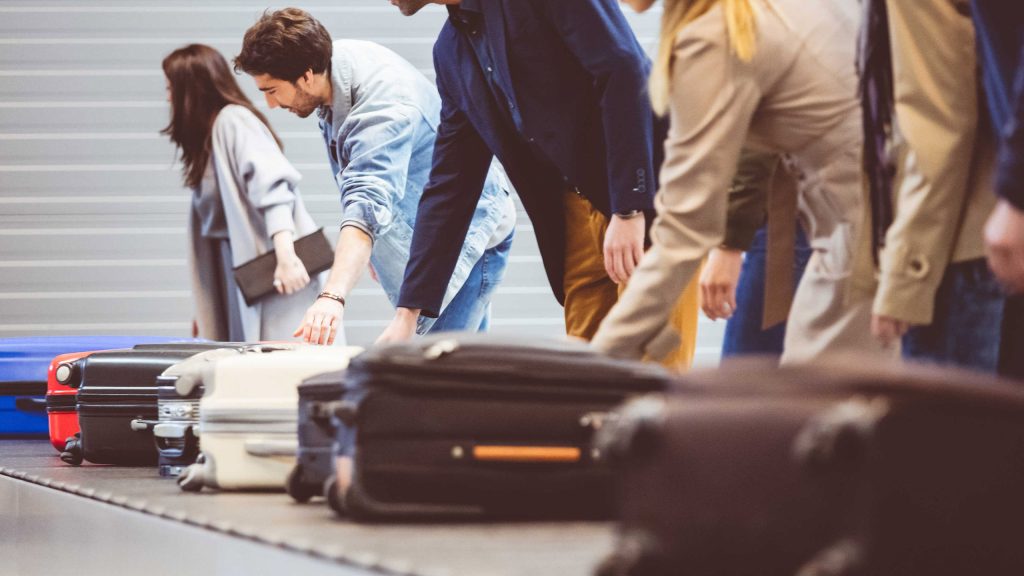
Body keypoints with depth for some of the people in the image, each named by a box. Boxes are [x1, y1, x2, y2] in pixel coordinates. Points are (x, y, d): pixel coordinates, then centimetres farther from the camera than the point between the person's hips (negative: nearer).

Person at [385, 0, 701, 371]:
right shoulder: (451, 51, 12)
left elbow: (625, 72, -19)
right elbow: (448, 186, 14)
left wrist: (629, 210, -23)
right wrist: (408, 312, 11)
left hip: (649, 197, -8)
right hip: (580, 212, 8)